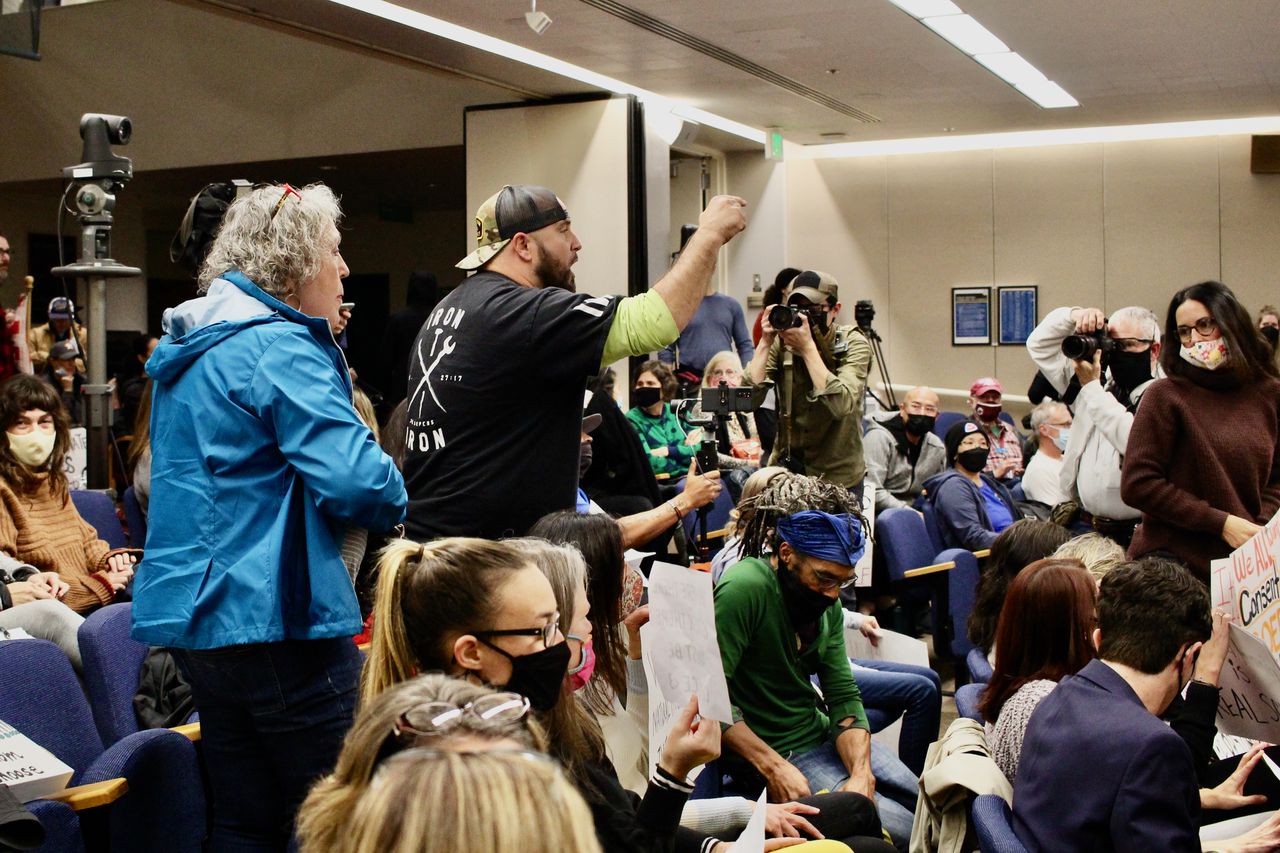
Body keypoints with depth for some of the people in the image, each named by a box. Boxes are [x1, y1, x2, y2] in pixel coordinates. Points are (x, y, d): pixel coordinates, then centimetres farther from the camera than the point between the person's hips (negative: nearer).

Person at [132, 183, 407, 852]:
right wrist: (397, 502, -2)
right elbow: (355, 479, -24)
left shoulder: (187, 349, 16)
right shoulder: (280, 349, -14)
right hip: (275, 619, -10)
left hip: (196, 616, 10)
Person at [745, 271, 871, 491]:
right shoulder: (781, 342, -4)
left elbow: (842, 405, -27)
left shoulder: (853, 344, -10)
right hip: (785, 472, 2)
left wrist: (807, 347, -26)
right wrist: (765, 342, -19)